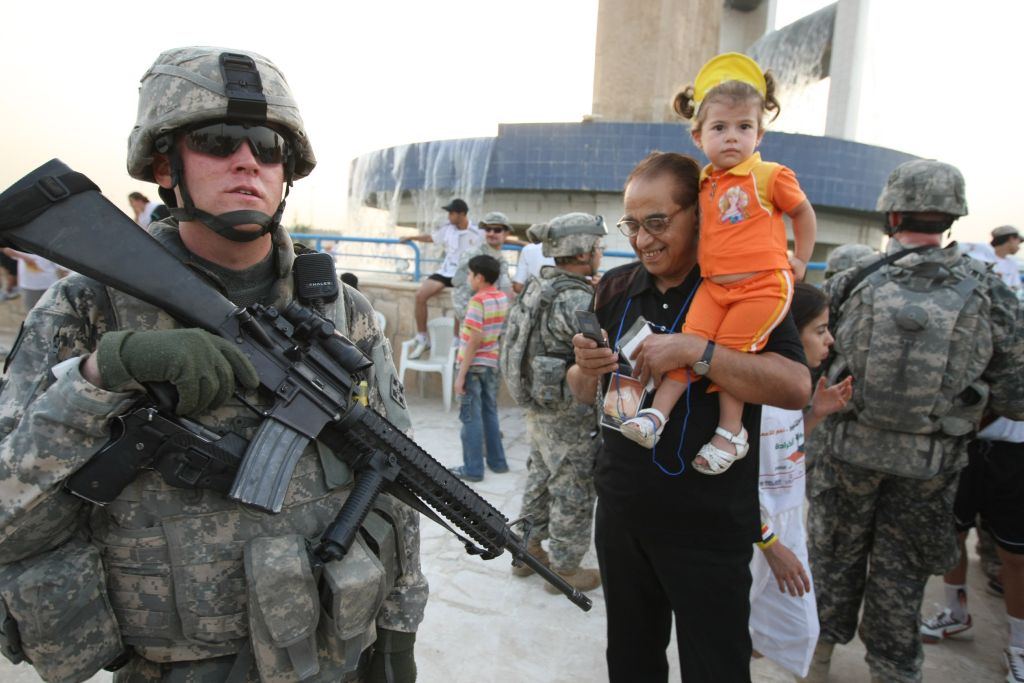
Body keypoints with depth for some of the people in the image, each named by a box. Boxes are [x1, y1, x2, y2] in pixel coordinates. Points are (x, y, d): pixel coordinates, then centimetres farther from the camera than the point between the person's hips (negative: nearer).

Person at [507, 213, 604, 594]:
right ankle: (564, 568, 23)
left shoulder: (538, 288, 6)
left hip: (538, 408, 9)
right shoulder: (577, 300, -23)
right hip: (571, 418, -9)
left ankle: (529, 551, 36)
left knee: (540, 483, 22)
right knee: (573, 494, 8)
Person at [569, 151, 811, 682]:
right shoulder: (615, 288, 4)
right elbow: (584, 393, 11)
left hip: (709, 529, -4)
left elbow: (797, 388, -20)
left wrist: (695, 351, -29)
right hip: (622, 516, 5)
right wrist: (586, 370, -11)